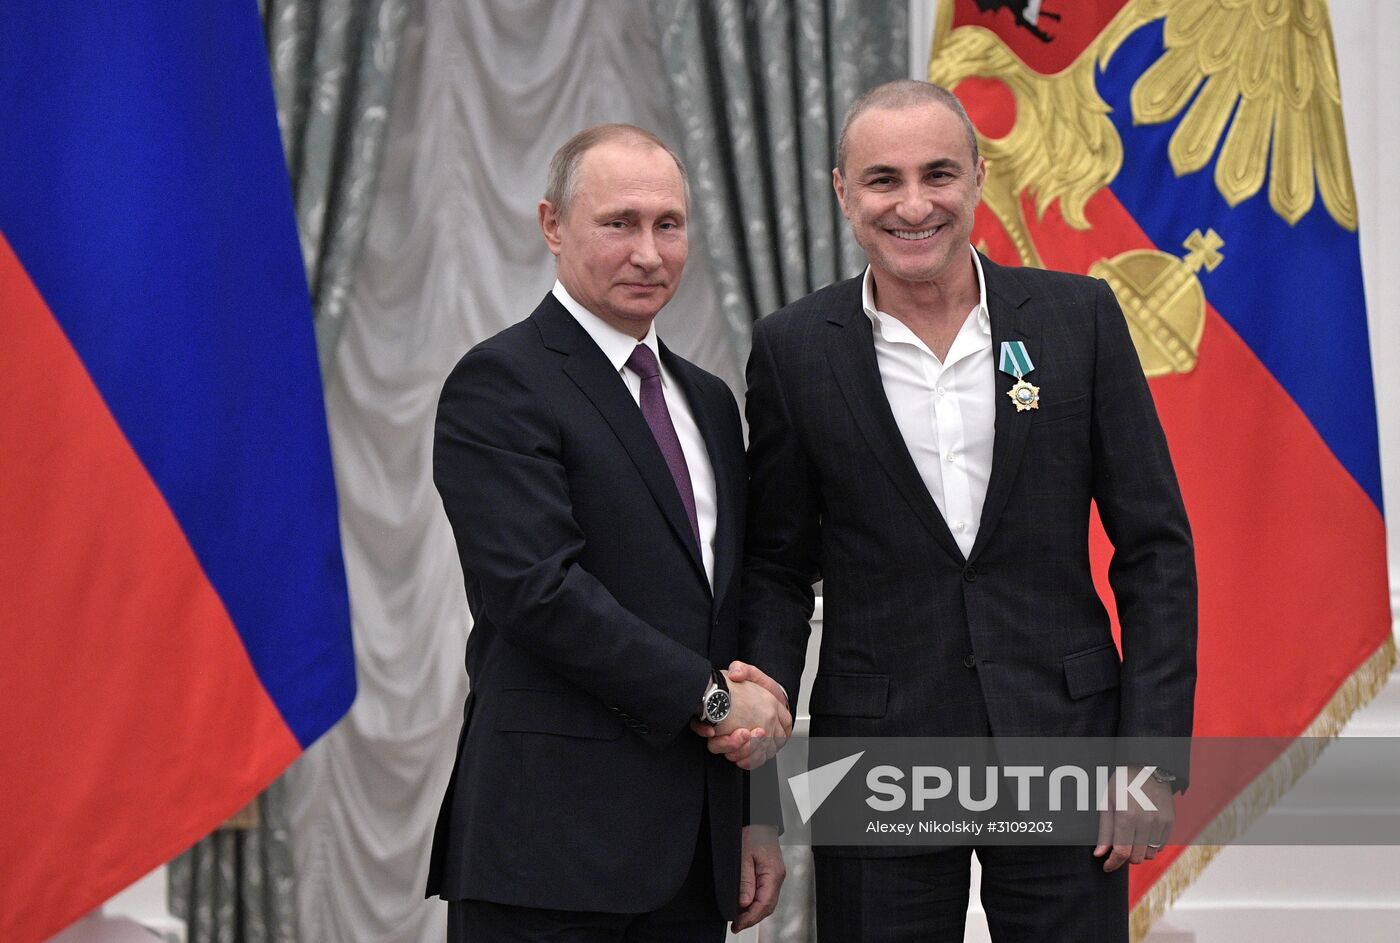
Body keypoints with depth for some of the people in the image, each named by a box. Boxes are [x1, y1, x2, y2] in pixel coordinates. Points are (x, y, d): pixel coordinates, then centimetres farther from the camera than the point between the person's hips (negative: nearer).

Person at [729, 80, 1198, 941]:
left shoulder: (1080, 317, 0)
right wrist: (766, 695, -12)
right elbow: (780, 565, 7)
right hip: (878, 750, 0)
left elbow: (1155, 546, 1)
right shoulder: (796, 348, 0)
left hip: (1060, 739, 0)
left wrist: (1152, 758, -5)